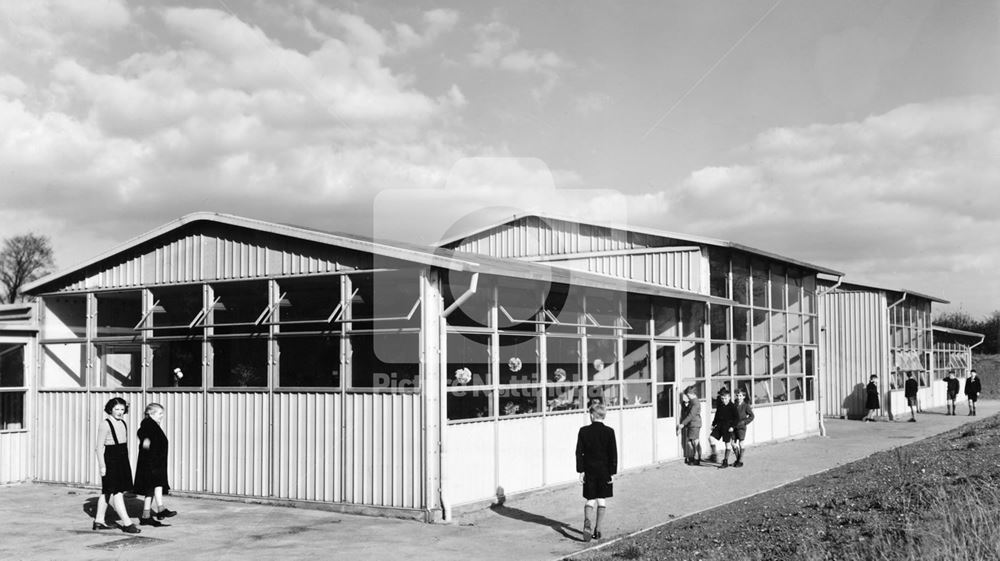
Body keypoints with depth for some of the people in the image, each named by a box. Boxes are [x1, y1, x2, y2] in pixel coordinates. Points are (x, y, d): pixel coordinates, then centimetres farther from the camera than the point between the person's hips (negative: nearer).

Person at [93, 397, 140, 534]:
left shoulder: (122, 424, 12)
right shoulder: (105, 425, -12)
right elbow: (99, 447, -13)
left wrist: (126, 463, 21)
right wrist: (102, 466, -17)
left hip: (122, 461, 9)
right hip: (110, 461, -9)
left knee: (107, 492, 15)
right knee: (117, 492, -8)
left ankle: (98, 521, 24)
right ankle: (126, 523, -10)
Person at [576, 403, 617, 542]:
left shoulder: (584, 431, -5)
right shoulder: (609, 432, -8)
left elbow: (579, 452, -4)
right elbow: (613, 453, -8)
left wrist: (581, 471, 2)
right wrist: (612, 472, -2)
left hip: (589, 470, 1)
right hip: (604, 471, -1)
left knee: (590, 499, 9)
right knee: (602, 500, 11)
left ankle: (587, 521, -17)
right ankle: (597, 530, 12)